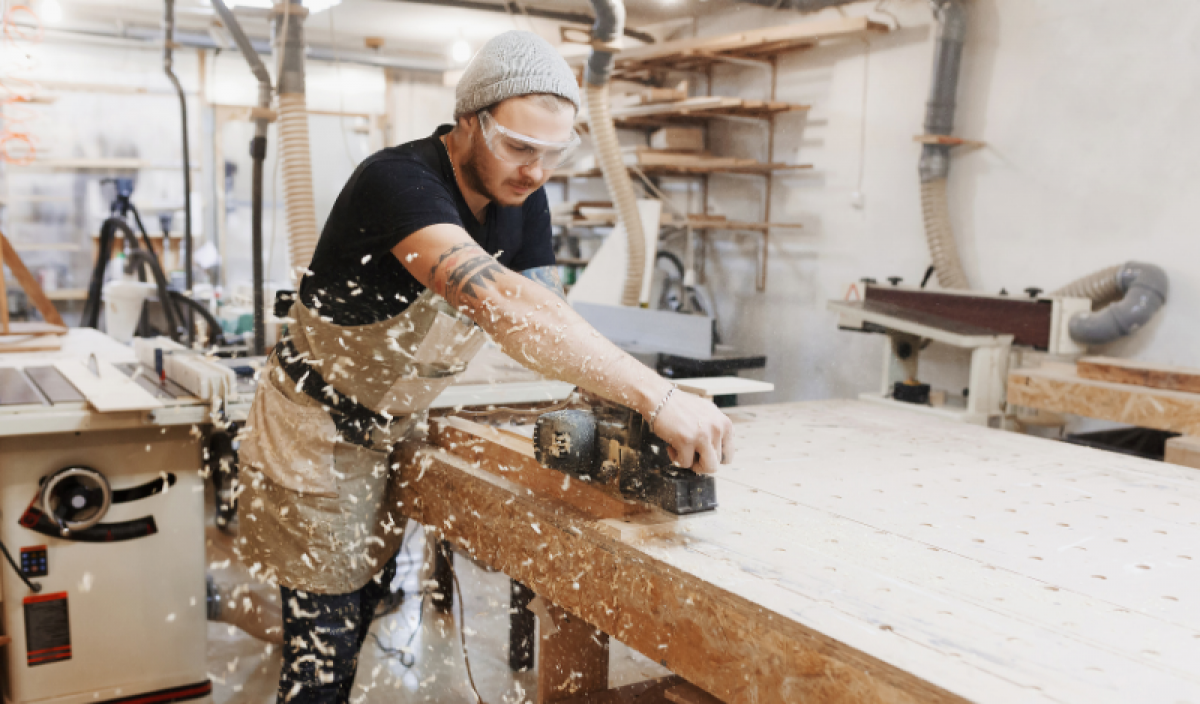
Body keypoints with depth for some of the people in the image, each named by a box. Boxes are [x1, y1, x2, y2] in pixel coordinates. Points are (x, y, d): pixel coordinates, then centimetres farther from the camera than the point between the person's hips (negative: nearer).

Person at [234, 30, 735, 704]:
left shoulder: (523, 198, -6)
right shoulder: (399, 179, -31)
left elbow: (545, 317, -9)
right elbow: (499, 301, -47)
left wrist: (624, 406, -29)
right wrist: (656, 396, -51)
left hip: (389, 437, 7)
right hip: (316, 437, -7)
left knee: (366, 612, 17)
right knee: (324, 646, 1)